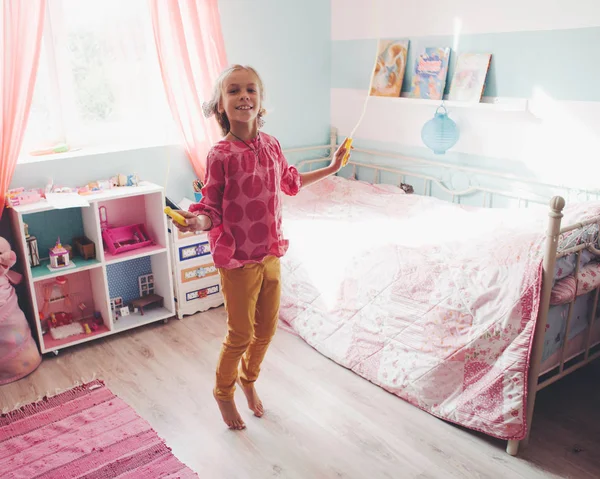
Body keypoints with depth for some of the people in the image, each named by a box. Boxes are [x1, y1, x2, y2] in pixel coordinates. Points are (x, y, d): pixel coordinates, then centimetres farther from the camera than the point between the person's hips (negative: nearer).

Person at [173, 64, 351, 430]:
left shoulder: (271, 145, 0)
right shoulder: (221, 155, -17)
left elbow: (290, 181, 19)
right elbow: (212, 209, -13)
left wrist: (331, 169, 23)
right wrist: (198, 221, -36)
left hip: (271, 253, 6)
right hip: (238, 260, -6)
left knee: (267, 328, 18)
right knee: (241, 335, 8)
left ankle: (248, 379, 46)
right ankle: (224, 393, 36)